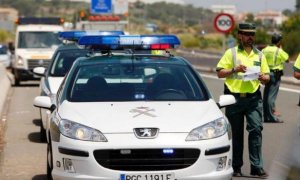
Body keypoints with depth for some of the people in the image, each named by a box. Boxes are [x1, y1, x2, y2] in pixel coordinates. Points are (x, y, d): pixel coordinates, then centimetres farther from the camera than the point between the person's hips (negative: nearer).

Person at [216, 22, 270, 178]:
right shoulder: (231, 53, 4)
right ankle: (236, 167, 14)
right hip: (234, 98, -2)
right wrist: (234, 69, -15)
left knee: (256, 129, -10)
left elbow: (267, 77, 15)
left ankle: (256, 166, -7)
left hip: (253, 98, 2)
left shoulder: (259, 55, 14)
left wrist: (263, 78, -8)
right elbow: (220, 73, 0)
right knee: (236, 134, 6)